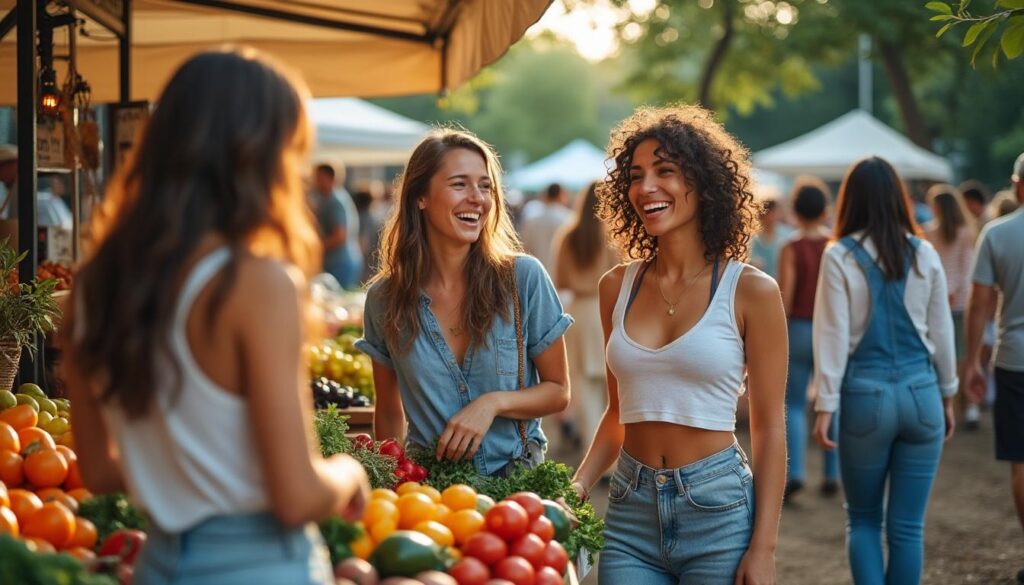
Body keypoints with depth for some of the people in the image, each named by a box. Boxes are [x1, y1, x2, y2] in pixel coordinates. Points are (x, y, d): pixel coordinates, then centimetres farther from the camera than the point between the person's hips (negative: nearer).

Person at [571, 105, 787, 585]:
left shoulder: (750, 291, -6)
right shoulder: (618, 286, 6)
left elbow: (769, 428, -5)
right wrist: (576, 486, -1)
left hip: (718, 509, -3)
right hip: (630, 509, 4)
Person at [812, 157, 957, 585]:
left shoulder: (840, 257, -6)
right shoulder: (924, 255, 2)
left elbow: (833, 334, -7)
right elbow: (942, 331, 8)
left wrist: (826, 405, -4)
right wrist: (947, 396, 19)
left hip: (865, 395, -2)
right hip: (921, 392, 2)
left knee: (863, 520, 13)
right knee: (907, 527, 7)